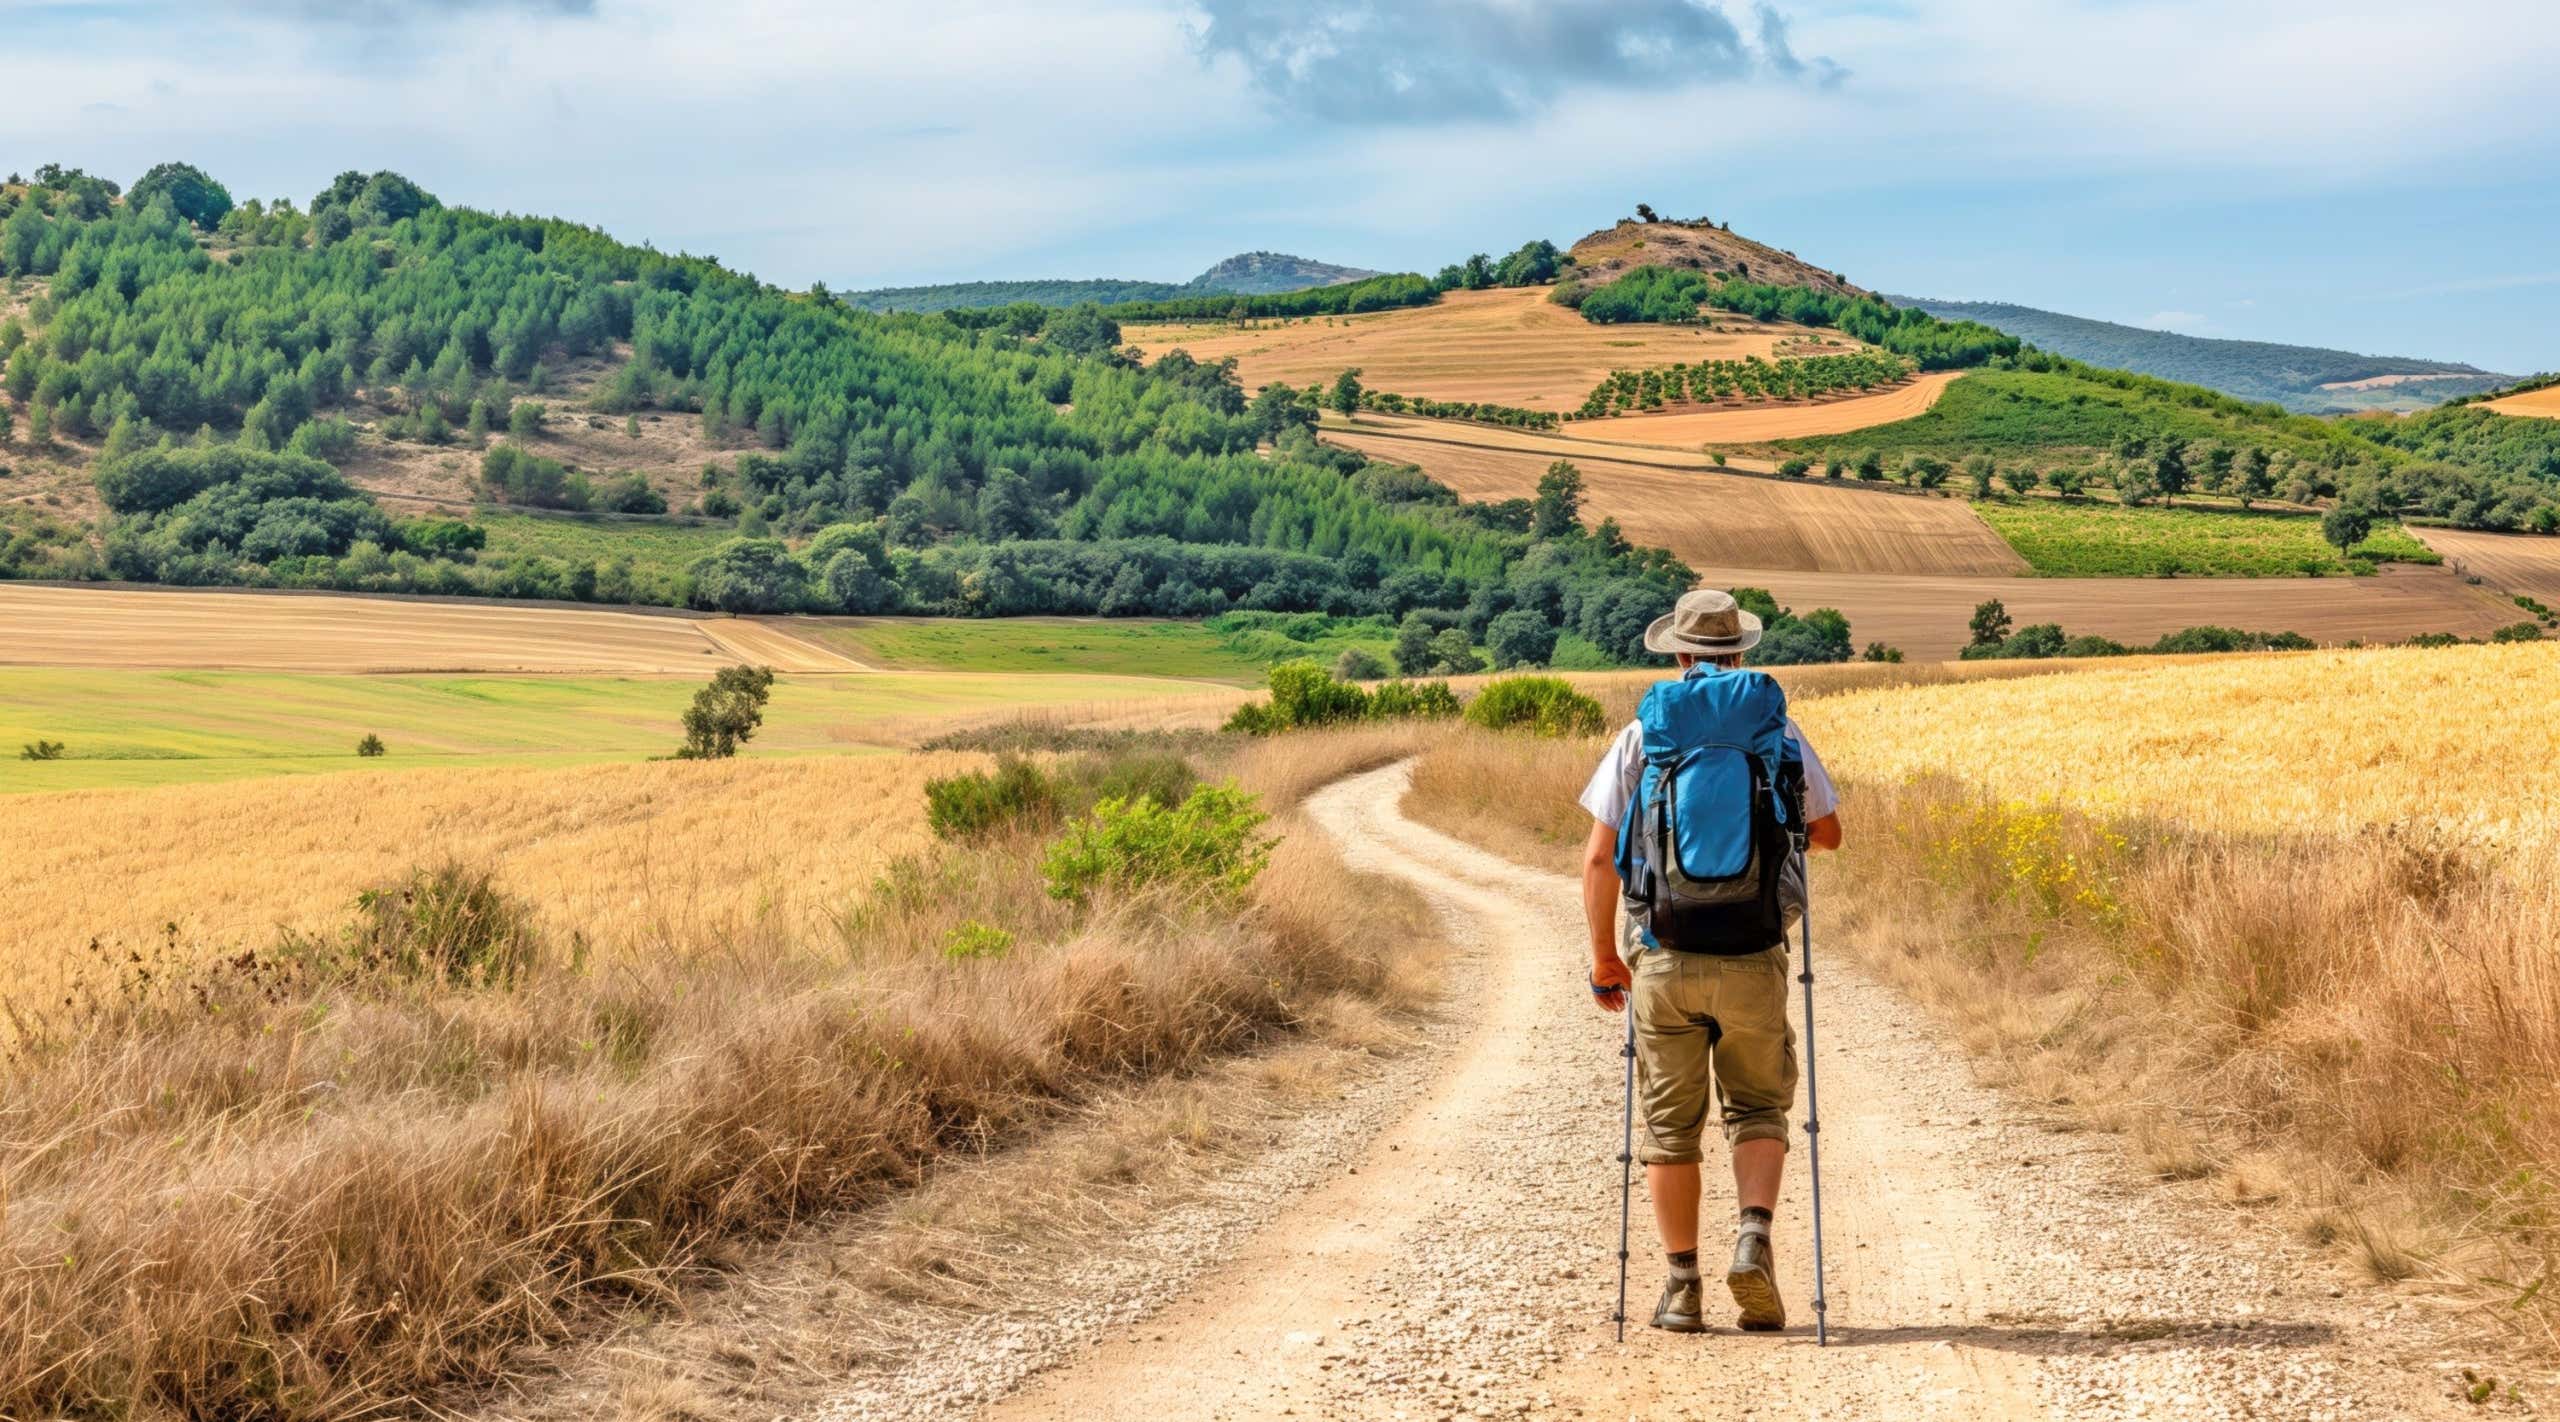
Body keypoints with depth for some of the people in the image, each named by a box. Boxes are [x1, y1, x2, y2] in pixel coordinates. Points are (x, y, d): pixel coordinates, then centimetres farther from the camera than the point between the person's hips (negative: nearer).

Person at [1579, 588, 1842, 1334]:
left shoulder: (1642, 737, 1)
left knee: (1670, 1125, 10)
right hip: (1752, 957, 0)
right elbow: (1828, 833, 14)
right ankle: (1753, 1236, -9)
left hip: (1664, 957, 0)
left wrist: (1602, 956, 10)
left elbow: (1599, 860, -1)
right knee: (1755, 1109, 14)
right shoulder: (1776, 730, 2)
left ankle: (1682, 1287, 10)